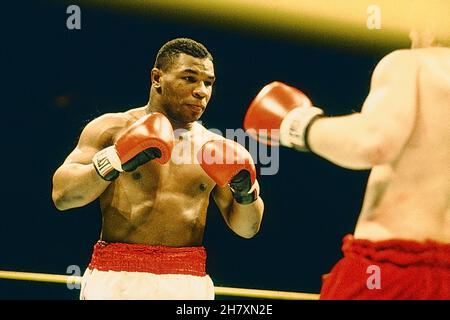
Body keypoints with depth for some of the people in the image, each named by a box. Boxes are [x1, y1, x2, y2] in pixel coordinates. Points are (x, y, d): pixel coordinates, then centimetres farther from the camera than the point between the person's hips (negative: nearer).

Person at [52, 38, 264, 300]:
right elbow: (61, 195, -6)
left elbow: (247, 228, 14)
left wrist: (246, 192, -6)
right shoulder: (112, 129, 2)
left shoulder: (215, 147, 11)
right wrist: (114, 162, -18)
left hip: (190, 283, 3)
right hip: (117, 279, -2)